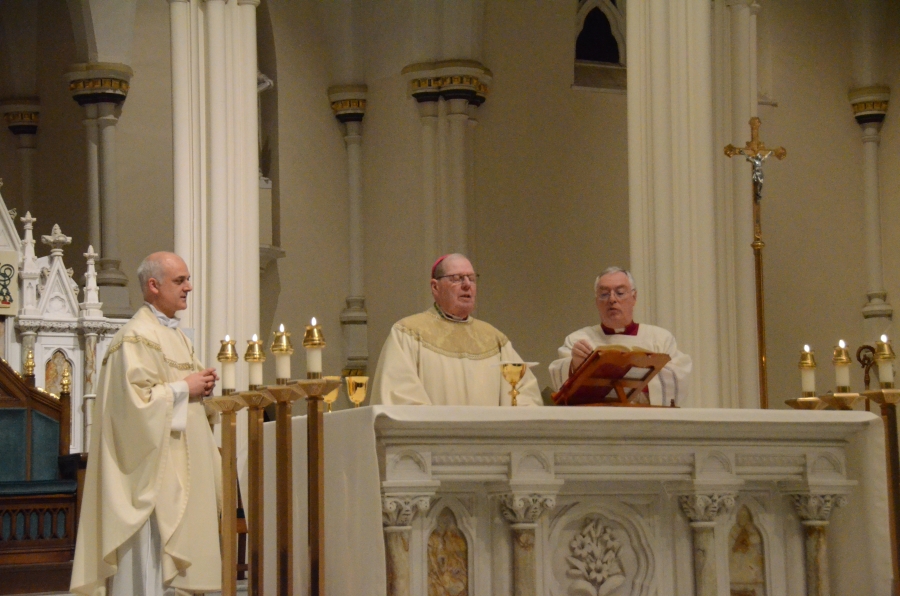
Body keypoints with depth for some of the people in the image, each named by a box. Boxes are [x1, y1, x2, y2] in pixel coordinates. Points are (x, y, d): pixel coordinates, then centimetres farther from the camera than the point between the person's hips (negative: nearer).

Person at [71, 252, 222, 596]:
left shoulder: (177, 336, 18)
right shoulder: (136, 338, -13)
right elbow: (135, 397, -22)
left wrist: (201, 386, 7)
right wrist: (184, 388, -14)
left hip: (183, 470, 10)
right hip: (156, 467, -10)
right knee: (154, 558, -10)